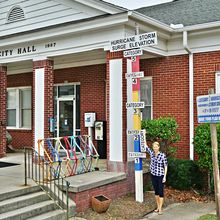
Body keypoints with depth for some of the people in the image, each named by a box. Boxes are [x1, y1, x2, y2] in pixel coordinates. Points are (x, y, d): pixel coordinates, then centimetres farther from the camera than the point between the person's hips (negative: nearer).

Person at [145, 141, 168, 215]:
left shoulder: (163, 155, -13)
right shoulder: (151, 153, 1)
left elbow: (165, 166, -9)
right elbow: (146, 146, 6)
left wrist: (164, 176, -11)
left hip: (160, 176, -5)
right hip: (153, 175, 5)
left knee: (160, 192, -1)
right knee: (156, 192, 14)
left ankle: (160, 209, 2)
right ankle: (158, 207, 26)